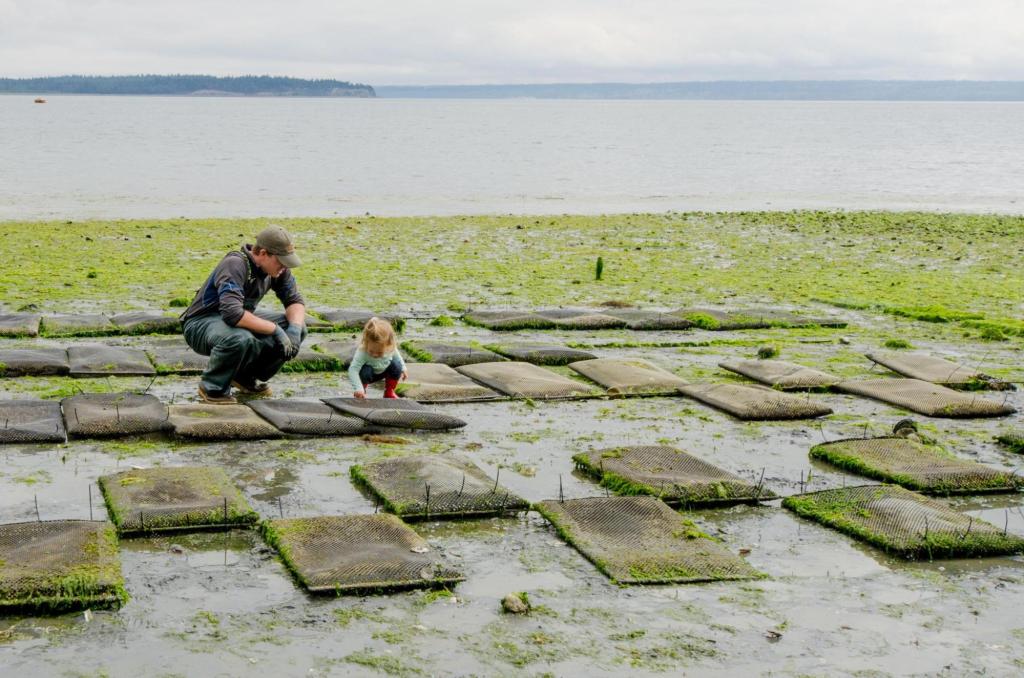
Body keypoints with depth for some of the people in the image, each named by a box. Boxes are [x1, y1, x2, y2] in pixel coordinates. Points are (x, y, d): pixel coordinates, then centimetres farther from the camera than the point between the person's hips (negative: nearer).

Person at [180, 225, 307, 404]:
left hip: (241, 321, 8)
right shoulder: (235, 265, -29)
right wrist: (274, 329, -33)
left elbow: (295, 300, 4)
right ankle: (213, 389, -13)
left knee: (297, 328, -7)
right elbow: (232, 314, -41)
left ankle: (247, 378, 8)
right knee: (241, 339, -41)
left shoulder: (278, 269, -5)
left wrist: (295, 328, -18)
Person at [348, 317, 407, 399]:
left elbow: (396, 355, -2)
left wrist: (403, 368, 4)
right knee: (365, 371, -36)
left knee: (397, 365, -22)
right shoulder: (362, 352, -41)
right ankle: (362, 392, -5)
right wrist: (359, 389, -57)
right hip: (370, 374, -4)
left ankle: (389, 392, 0)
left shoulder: (391, 348, -28)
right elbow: (353, 369, -48)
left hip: (383, 371, 4)